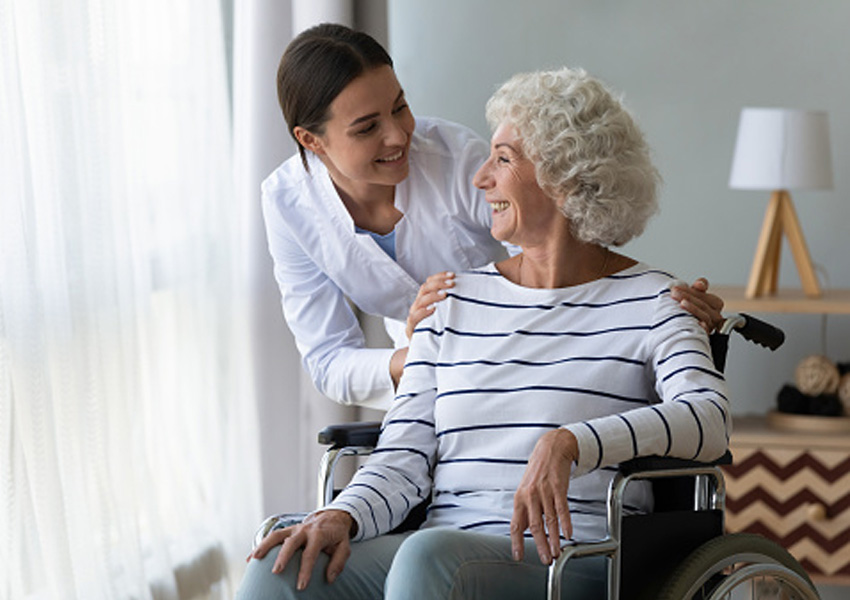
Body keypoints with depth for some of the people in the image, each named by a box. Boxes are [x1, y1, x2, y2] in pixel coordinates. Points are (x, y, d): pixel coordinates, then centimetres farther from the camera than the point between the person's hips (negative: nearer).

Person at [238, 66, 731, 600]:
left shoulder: (648, 302, 4)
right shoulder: (454, 300, 18)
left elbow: (709, 419, -15)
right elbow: (405, 455, 10)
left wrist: (568, 442, -29)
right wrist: (344, 515, -11)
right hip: (446, 545, 4)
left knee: (430, 556, -36)